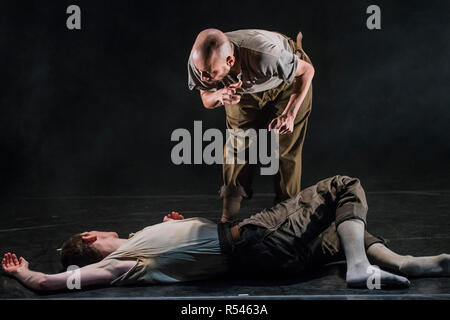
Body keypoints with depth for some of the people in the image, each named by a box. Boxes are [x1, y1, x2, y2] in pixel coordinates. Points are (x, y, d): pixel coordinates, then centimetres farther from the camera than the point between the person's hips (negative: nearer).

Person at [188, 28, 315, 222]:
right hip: (244, 87, 3)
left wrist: (290, 114, -34)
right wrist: (219, 96, -40)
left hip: (287, 84, -3)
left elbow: (307, 70, -26)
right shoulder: (199, 60, -35)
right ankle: (228, 220, 17)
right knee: (237, 144, 1)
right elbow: (206, 100, -14)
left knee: (285, 149, -4)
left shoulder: (266, 56, -48)